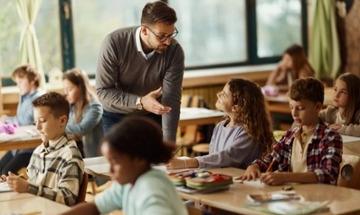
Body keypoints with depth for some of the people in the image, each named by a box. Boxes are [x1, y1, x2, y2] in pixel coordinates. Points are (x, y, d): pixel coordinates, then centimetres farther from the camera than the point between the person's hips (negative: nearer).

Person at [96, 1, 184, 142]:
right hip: (116, 116, -1)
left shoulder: (175, 51, -21)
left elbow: (171, 100, -22)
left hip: (153, 117, 1)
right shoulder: (114, 43, -25)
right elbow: (103, 91, -23)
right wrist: (140, 102, -37)